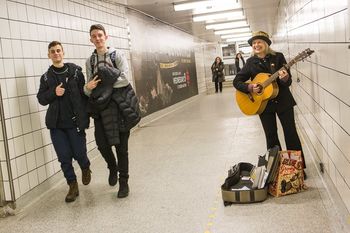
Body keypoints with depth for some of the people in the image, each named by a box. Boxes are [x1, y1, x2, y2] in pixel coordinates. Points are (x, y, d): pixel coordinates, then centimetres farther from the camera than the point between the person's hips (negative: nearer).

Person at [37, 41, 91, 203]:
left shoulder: (75, 71, -1)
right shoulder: (46, 77, 8)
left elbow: (84, 94, -3)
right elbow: (41, 99, 7)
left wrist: (84, 115, -9)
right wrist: (54, 93, -12)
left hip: (75, 122, -2)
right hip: (56, 124, 3)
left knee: (79, 153, 0)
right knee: (64, 157, 3)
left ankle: (86, 168, 35)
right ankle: (73, 186, 19)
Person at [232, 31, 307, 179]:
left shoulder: (278, 57, -4)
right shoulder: (251, 62, 2)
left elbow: (288, 82, -6)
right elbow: (236, 81, 1)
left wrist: (285, 79, -29)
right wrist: (249, 87, -16)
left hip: (283, 101, -2)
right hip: (263, 103, 2)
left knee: (291, 133, 2)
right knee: (271, 136, 10)